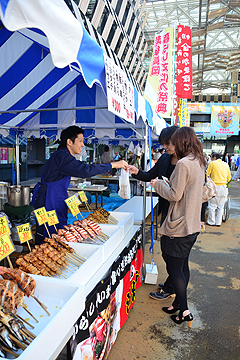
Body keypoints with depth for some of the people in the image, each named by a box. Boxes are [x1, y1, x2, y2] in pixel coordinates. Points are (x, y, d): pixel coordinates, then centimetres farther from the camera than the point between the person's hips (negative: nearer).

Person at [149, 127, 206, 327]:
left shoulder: (183, 164, -20)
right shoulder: (199, 163, 9)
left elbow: (174, 195, -19)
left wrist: (158, 185, -4)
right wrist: (167, 183, 13)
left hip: (178, 227, -9)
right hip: (192, 225, 10)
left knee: (174, 268, 4)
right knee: (183, 265, 20)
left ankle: (184, 311, 15)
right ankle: (179, 303, 35)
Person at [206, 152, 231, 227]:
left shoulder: (212, 163, -3)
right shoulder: (226, 165, 13)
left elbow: (207, 174, 1)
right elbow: (229, 177, 17)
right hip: (224, 187, 6)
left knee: (212, 205, 4)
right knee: (220, 206, 11)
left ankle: (211, 222, 9)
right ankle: (218, 222, 17)